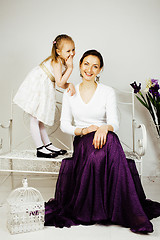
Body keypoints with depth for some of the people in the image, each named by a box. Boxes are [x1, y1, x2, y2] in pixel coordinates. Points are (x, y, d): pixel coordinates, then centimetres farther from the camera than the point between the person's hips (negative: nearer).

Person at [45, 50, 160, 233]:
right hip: (82, 142, 1)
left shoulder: (108, 92, 4)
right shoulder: (70, 93, 9)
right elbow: (64, 125, 6)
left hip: (105, 139, 0)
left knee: (109, 139, -38)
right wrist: (83, 130, -14)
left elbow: (114, 122, -7)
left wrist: (104, 128, -31)